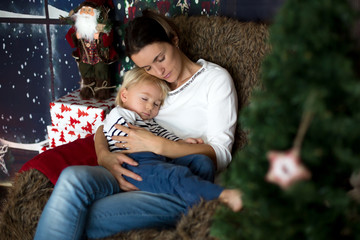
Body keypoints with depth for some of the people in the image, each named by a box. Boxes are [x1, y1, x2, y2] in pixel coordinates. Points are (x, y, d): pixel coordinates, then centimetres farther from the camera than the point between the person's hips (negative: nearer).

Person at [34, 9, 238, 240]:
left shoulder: (215, 78, 4)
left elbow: (220, 154, -6)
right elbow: (105, 126, 15)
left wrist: (156, 145, -17)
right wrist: (105, 156, -10)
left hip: (181, 189, -5)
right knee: (72, 178, -30)